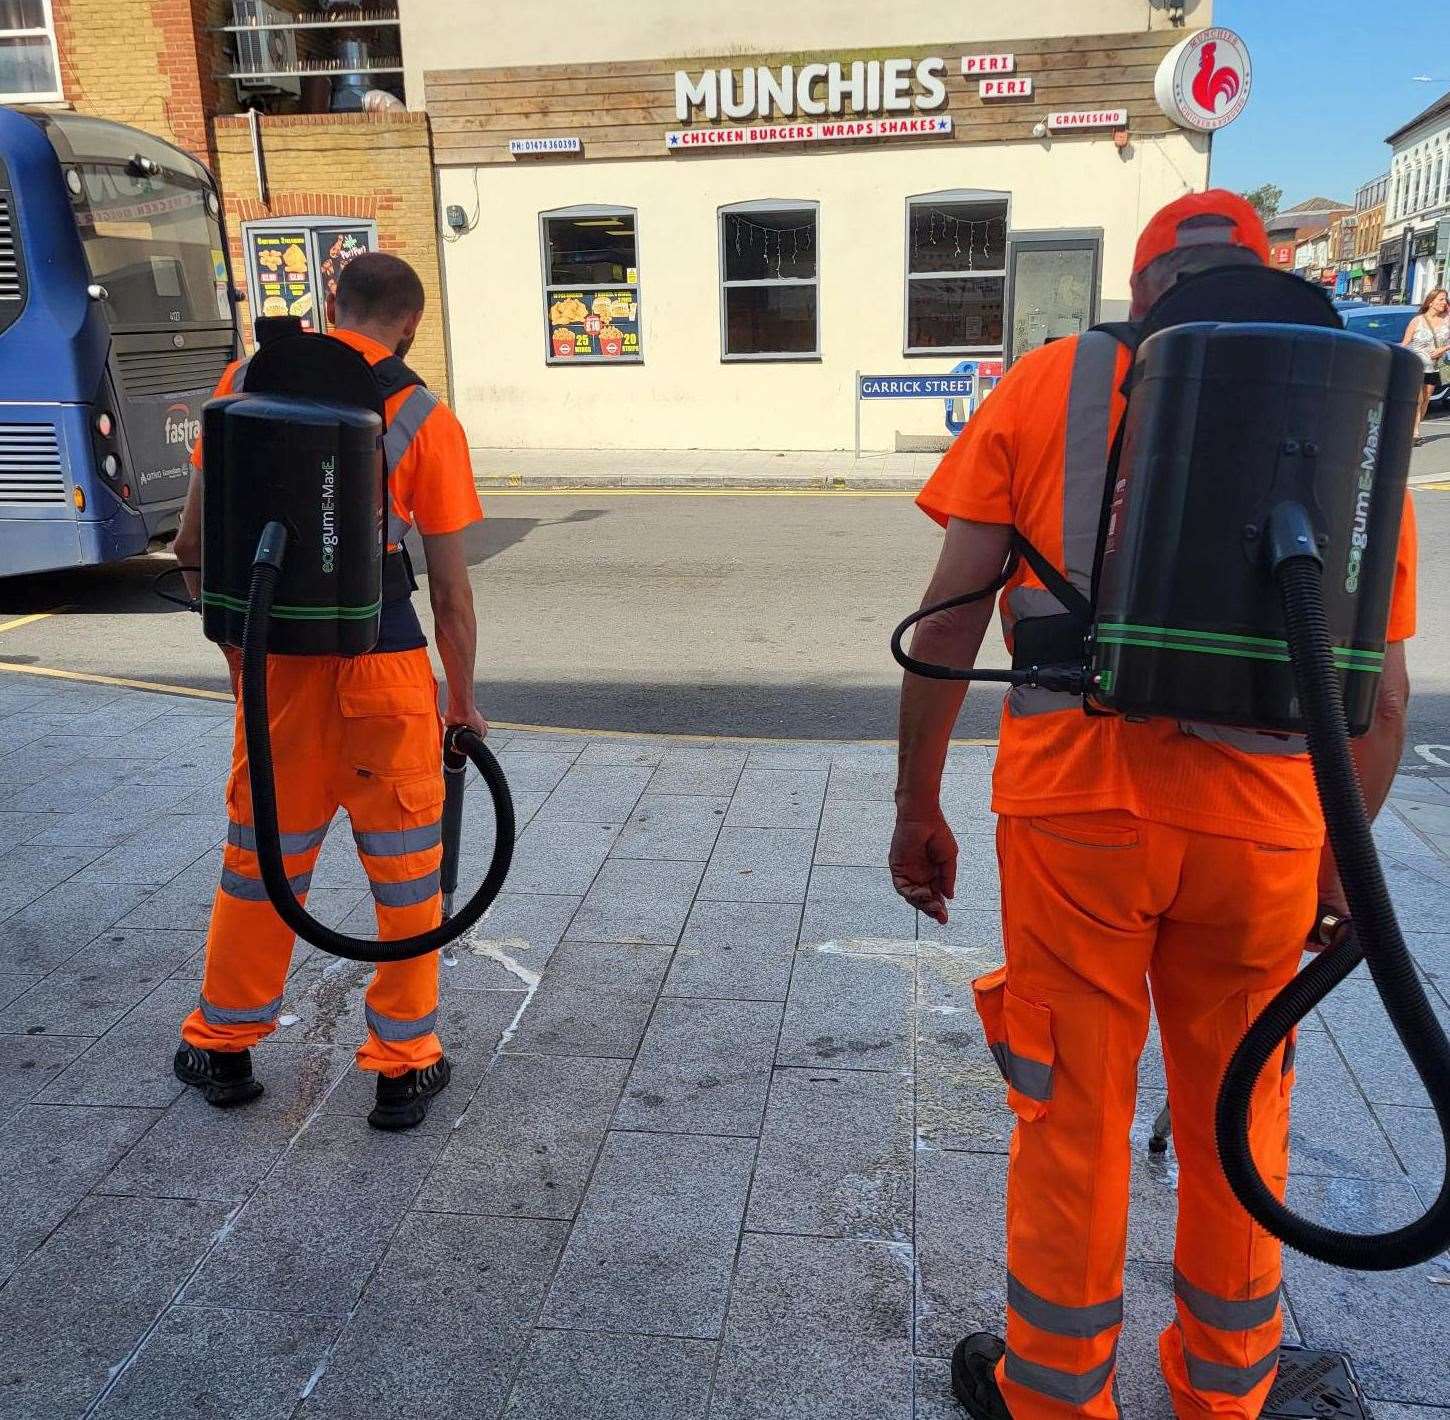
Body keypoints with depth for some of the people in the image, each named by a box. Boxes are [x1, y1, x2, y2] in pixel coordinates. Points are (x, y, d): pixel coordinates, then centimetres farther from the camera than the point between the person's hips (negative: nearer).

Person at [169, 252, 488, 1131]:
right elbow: (450, 589, -4)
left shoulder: (247, 382, 3)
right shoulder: (424, 419, -5)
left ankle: (222, 1048, 35)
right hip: (382, 668, -3)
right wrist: (464, 698, 8)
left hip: (276, 662, 3)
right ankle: (405, 1066, 22)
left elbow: (194, 544, 5)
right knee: (406, 866, 12)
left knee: (261, 853, 19)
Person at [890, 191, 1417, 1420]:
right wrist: (1341, 857, 21)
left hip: (1076, 809, -2)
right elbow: (1383, 700, 8)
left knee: (1074, 1116, 14)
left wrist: (918, 806, 6)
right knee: (1236, 1118, 21)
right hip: (1261, 826, 2)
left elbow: (948, 620, -4)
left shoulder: (1052, 384, 3)